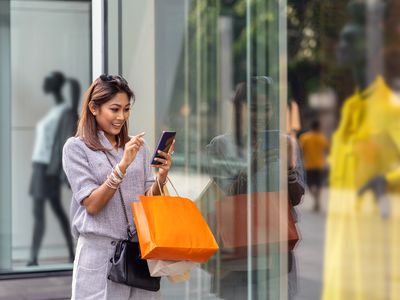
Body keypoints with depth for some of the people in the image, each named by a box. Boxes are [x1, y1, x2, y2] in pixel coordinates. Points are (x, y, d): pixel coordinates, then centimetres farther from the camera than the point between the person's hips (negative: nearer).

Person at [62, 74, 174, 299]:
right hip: (100, 253, -4)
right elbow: (92, 204, -11)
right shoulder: (76, 147, -3)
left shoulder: (138, 146, 9)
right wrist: (123, 165, -20)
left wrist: (162, 175, -12)